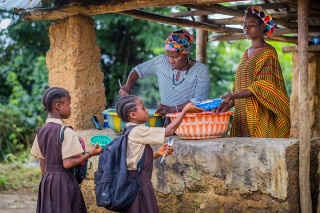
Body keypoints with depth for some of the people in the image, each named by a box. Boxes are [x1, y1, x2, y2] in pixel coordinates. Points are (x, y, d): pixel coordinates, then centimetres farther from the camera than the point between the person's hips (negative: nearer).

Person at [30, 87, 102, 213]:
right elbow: (67, 163, -19)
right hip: (63, 181, -7)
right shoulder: (67, 132, -14)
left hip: (46, 180, 7)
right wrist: (90, 154, -10)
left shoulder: (41, 131, 6)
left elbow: (42, 162, 11)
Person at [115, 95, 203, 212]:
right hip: (139, 182, -10)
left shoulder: (131, 132, 13)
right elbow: (169, 131, -15)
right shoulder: (138, 131, -17)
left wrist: (157, 153, 6)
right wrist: (185, 110, -11)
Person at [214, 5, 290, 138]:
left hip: (259, 116, -6)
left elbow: (263, 86, -14)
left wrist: (232, 96, -23)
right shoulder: (247, 54, 18)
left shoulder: (268, 52, -4)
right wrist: (229, 105, 3)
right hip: (242, 116, 7)